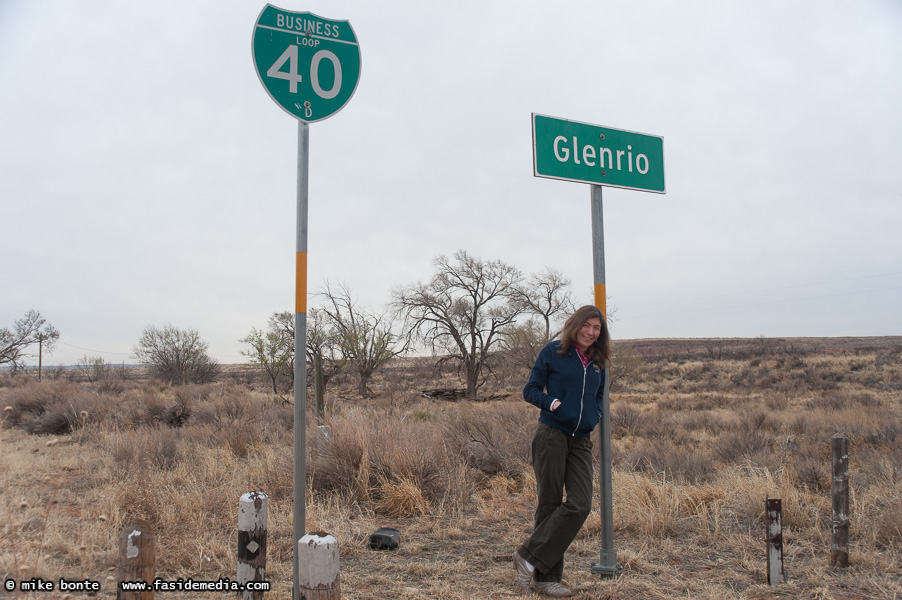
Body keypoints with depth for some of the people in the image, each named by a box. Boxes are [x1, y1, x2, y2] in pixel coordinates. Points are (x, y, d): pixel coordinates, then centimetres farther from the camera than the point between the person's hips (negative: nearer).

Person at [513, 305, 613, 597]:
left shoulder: (598, 362, 14)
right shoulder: (553, 351, 0)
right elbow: (530, 390, 2)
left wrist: (595, 415, 6)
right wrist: (550, 402, -17)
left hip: (581, 441, 5)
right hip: (551, 435, -5)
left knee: (580, 505, -7)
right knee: (550, 503, -2)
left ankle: (529, 557, 2)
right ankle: (546, 576, 10)